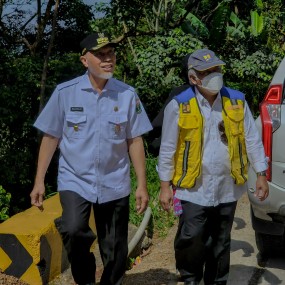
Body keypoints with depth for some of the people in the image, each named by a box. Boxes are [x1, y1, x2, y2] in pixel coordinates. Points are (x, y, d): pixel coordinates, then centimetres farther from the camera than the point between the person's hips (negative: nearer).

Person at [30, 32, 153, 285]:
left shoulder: (127, 94, -2)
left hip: (114, 185, 2)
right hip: (75, 181, -1)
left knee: (115, 250, 9)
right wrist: (39, 181, -2)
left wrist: (142, 185, 1)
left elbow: (135, 141, 2)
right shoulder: (65, 92, -5)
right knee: (73, 231, -25)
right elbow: (51, 137, 0)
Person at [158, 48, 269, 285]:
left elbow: (252, 140, 6)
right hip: (194, 189, -3)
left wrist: (261, 174, 3)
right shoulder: (179, 106, -8)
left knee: (220, 243, 14)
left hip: (227, 188, 3)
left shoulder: (237, 101, 1)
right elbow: (168, 149, -3)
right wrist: (165, 186, -3)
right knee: (190, 240, -6)